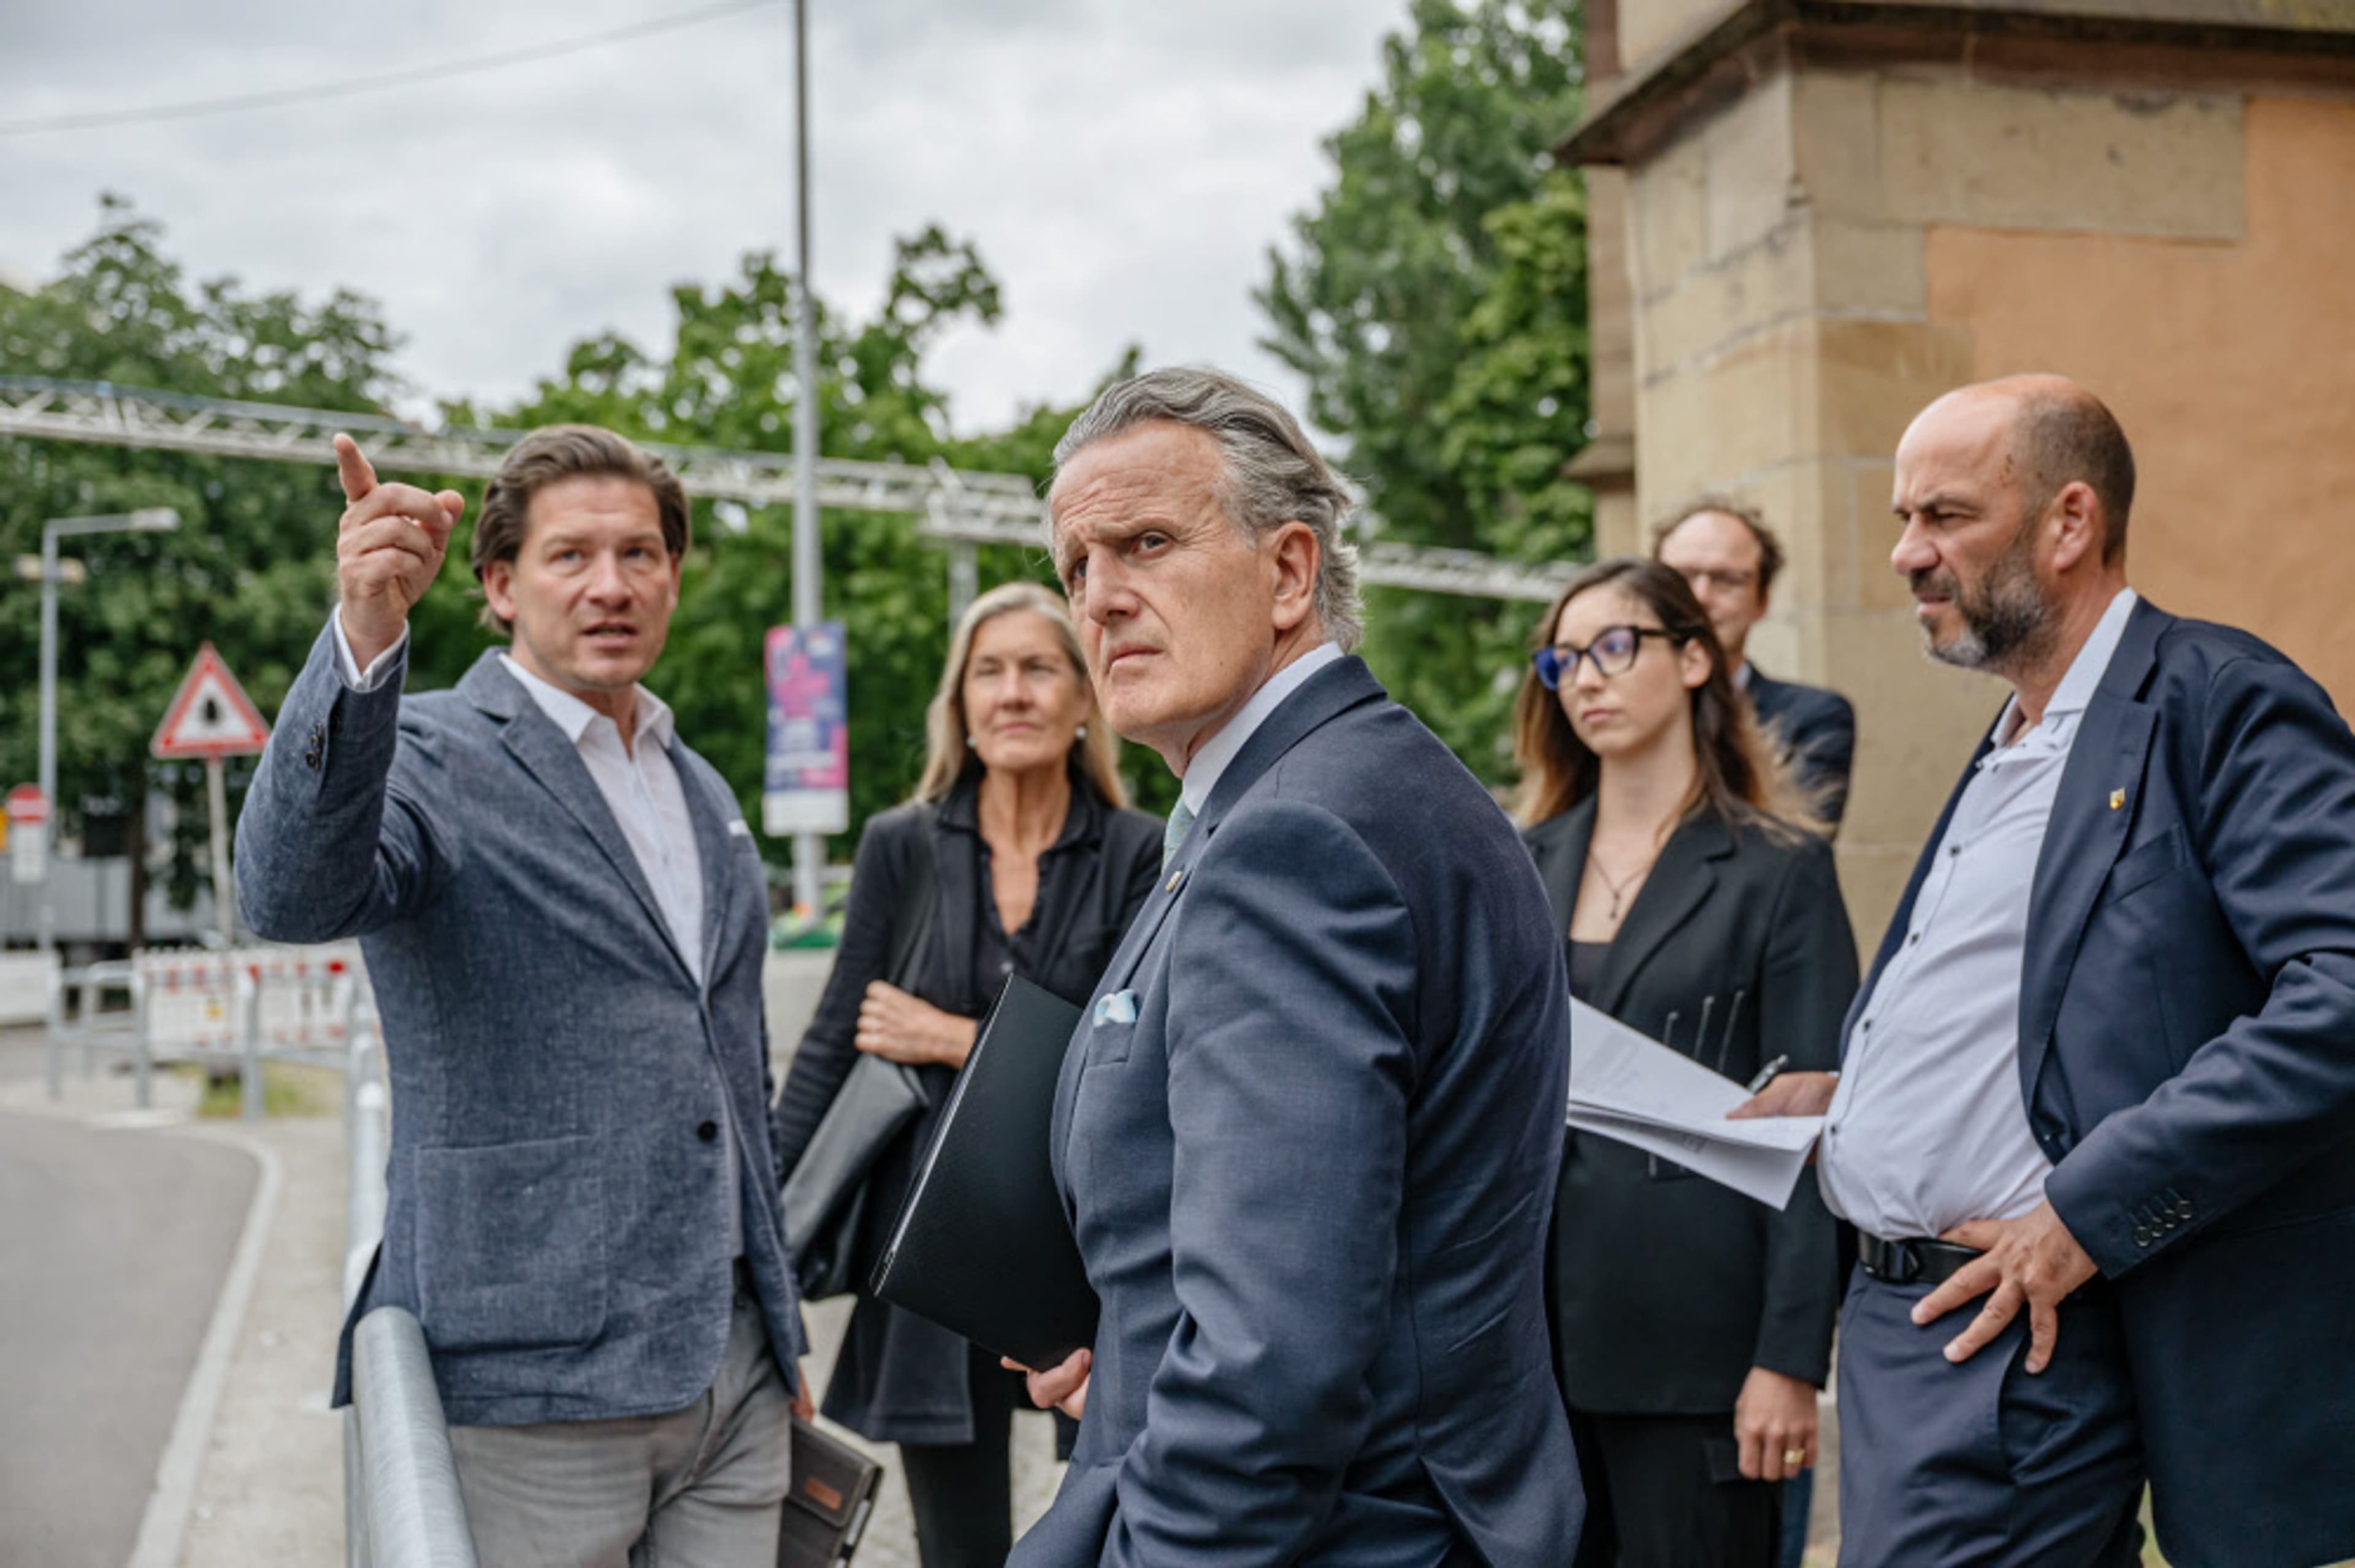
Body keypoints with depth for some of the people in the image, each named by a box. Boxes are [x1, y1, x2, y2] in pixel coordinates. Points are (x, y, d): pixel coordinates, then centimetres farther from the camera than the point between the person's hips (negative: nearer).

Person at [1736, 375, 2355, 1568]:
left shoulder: (2219, 701, -10)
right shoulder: (2011, 746, 18)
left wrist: (2087, 1213, -22)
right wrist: (1849, 1097, 8)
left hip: (2010, 1348, -9)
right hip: (1898, 1319, 9)